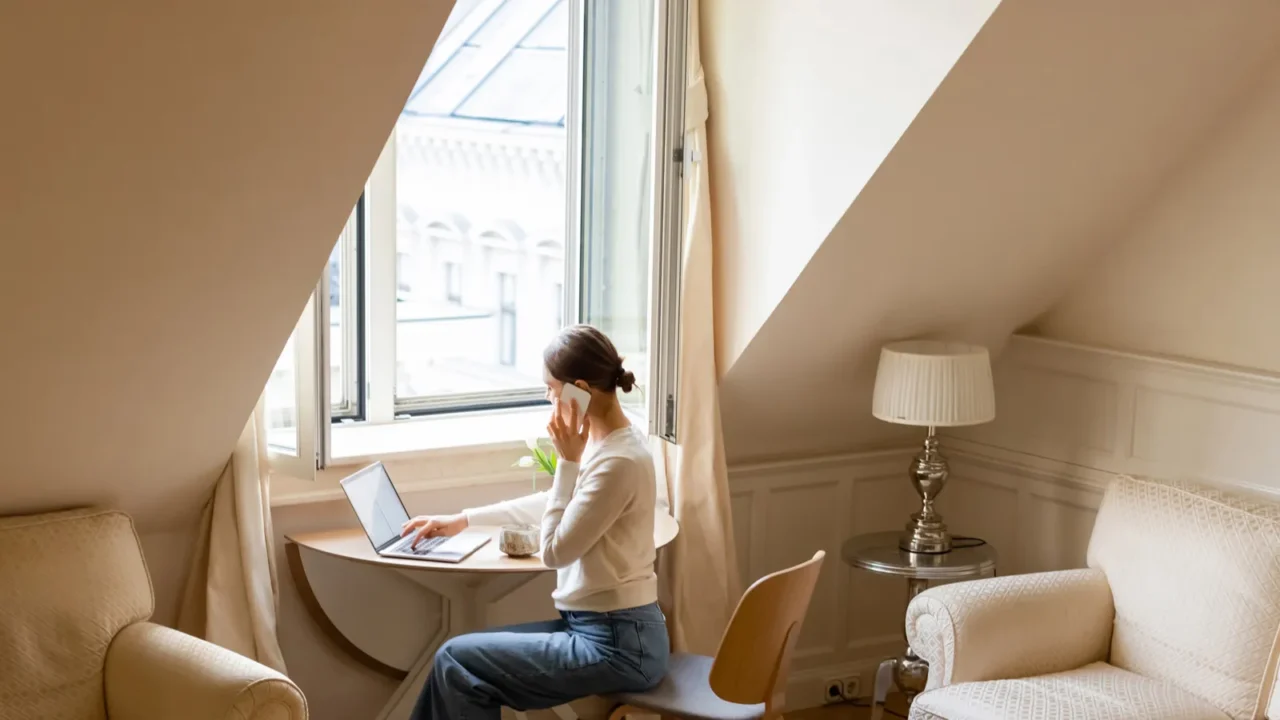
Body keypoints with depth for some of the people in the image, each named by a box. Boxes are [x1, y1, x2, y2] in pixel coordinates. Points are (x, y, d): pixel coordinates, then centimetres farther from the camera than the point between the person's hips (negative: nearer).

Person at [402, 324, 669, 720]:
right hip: (597, 628, 9)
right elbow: (553, 505, 24)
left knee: (456, 662, -7)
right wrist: (464, 519, 28)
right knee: (462, 655, 10)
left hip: (617, 643, -9)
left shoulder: (619, 460, -22)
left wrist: (567, 460, -15)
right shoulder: (604, 440, 7)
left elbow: (555, 550, -16)